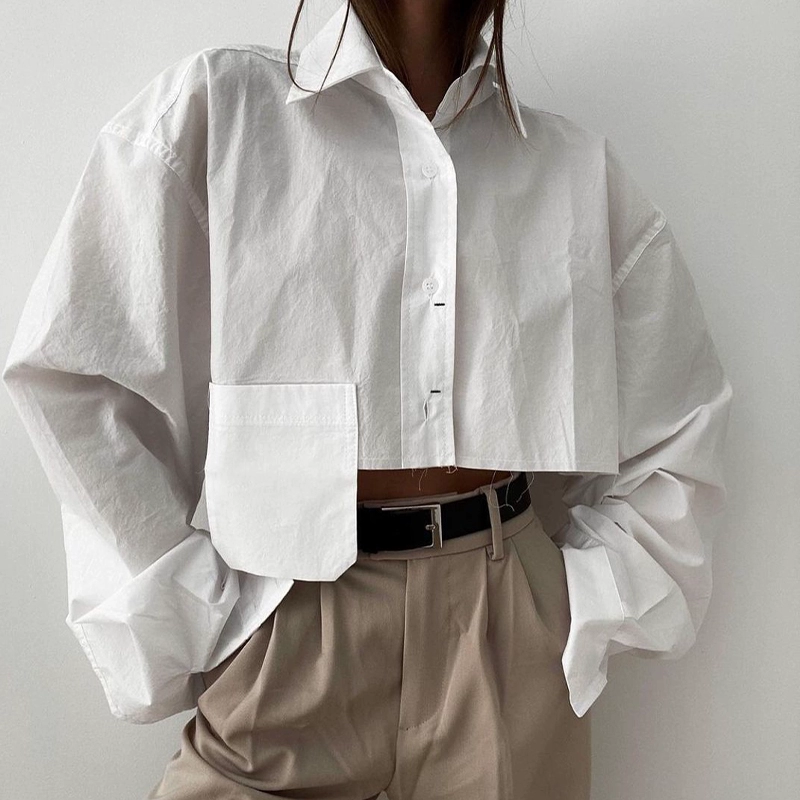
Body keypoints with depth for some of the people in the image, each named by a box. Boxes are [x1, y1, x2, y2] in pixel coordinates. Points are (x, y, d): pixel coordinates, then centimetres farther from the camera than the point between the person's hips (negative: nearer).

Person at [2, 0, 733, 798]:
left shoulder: (576, 165, 5)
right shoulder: (215, 105, -3)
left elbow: (677, 420, 10)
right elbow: (72, 373, -3)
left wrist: (586, 607, 2)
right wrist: (181, 619, -6)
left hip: (507, 635, 3)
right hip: (287, 629, -2)